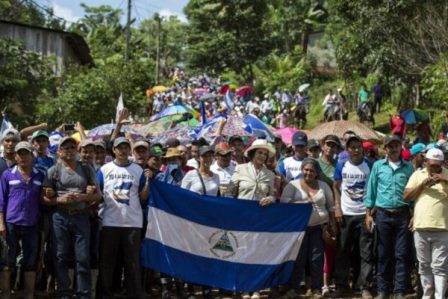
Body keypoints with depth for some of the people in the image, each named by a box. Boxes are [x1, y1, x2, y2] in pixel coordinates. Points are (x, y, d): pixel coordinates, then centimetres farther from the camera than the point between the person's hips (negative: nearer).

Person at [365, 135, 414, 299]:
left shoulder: (408, 167, 4)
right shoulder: (378, 166, 3)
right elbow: (371, 190, 5)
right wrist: (369, 214, 2)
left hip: (403, 214, 0)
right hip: (383, 214, 0)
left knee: (402, 254, 1)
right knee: (383, 254, 6)